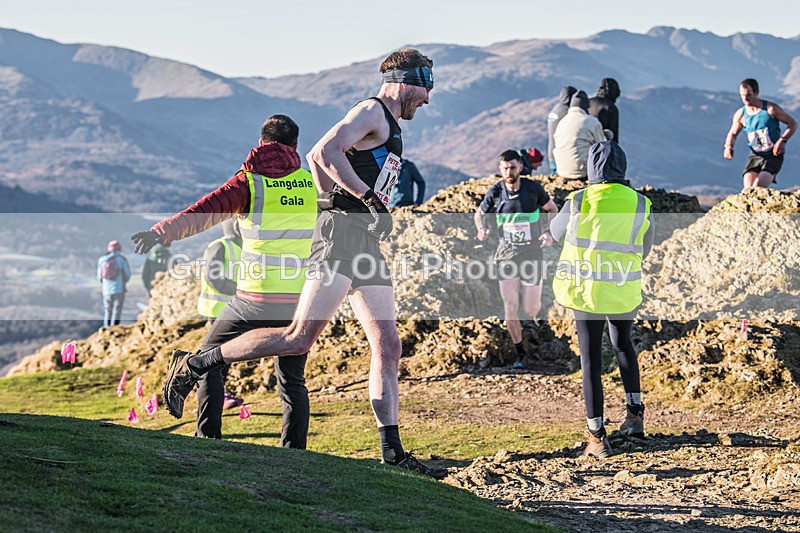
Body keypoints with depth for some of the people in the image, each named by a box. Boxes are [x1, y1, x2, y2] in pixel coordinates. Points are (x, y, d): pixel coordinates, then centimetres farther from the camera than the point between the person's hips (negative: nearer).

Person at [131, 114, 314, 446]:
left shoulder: (249, 182, -6)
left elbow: (204, 212, -20)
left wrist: (162, 232, -29)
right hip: (300, 299, 3)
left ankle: (208, 438, 9)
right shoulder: (311, 182, 4)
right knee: (292, 379, 12)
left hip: (256, 298, -3)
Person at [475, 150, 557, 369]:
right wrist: (481, 229, -10)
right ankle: (520, 353, 11)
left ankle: (535, 305, 40)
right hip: (507, 254, 1)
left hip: (532, 254, -1)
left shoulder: (534, 188, -8)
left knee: (530, 310, 0)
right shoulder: (495, 192, -6)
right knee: (510, 308, -7)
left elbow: (552, 209, 8)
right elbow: (480, 213, 11)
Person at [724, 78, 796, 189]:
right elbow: (732, 133, 19)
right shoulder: (740, 114, 3)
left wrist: (783, 140, -17)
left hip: (773, 156, -4)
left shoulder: (771, 108, -8)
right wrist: (728, 146, -3)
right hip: (755, 156, 4)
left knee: (757, 187, -24)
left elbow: (793, 123, -1)